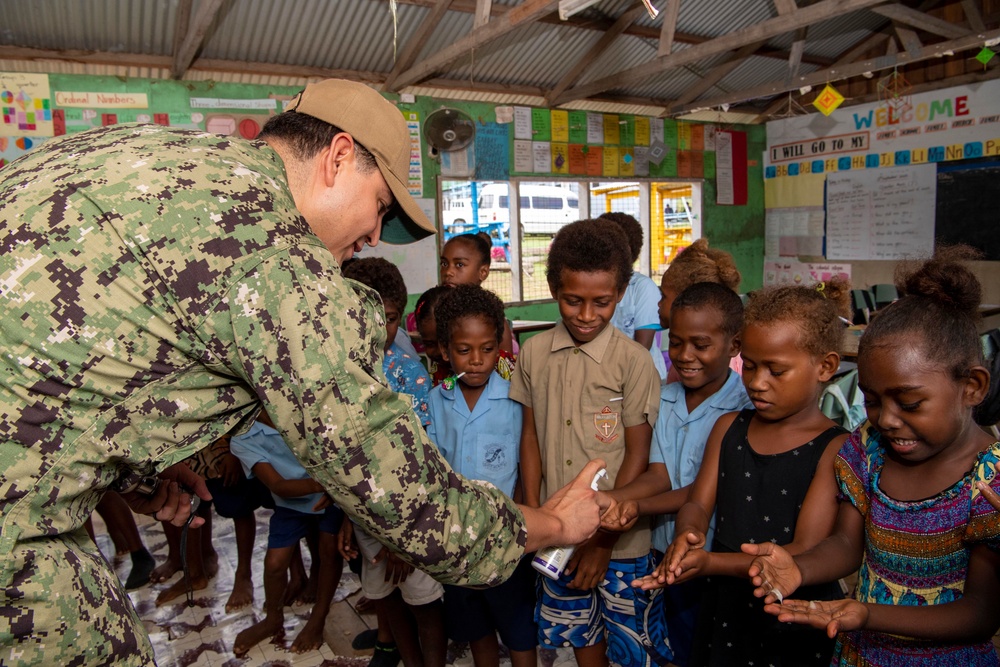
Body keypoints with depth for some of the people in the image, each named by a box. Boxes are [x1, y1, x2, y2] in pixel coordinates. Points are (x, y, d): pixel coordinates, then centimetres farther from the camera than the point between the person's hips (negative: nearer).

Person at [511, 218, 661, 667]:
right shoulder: (534, 353, -2)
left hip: (620, 536, -3)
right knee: (579, 630, 22)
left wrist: (603, 537, -9)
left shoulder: (634, 362, -13)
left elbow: (638, 454, -10)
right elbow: (531, 437, 3)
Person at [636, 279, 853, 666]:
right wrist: (688, 534, -25)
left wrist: (711, 562, -32)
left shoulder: (835, 450, -15)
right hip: (723, 613, 4)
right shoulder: (728, 428, 1)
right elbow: (698, 503, -1)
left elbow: (805, 554, -20)